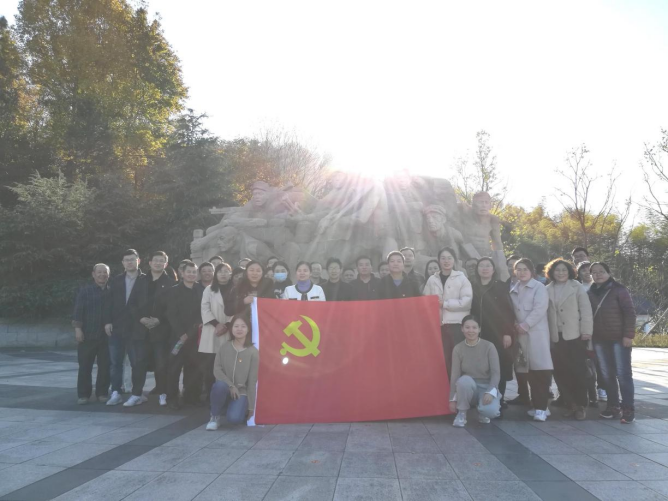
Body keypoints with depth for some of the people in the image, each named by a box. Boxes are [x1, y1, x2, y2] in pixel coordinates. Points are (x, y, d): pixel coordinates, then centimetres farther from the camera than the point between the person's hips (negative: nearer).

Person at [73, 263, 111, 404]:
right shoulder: (85, 291, 3)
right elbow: (78, 311, -3)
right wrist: (77, 328, -12)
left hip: (107, 335, 2)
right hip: (88, 335, -2)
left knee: (105, 366, 4)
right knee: (85, 366, 3)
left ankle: (102, 393, 15)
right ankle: (83, 394, 13)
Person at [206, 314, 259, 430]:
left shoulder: (253, 352, -6)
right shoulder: (224, 347, 0)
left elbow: (252, 381, -5)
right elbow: (216, 370, -5)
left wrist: (251, 406, -3)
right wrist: (231, 386, -18)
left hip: (241, 392, -1)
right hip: (225, 389, 2)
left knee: (234, 418, -28)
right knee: (220, 385, -35)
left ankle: (242, 409, 11)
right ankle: (215, 417, -8)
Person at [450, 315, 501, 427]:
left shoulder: (489, 346, -12)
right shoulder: (458, 349, -8)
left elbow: (496, 372, -13)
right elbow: (455, 375, -7)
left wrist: (490, 392, -26)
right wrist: (453, 399, -8)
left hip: (487, 387, -1)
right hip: (468, 387, 1)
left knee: (491, 411, -31)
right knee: (465, 380, -36)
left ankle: (482, 412, 8)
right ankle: (461, 413, -11)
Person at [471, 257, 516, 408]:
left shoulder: (501, 286, 4)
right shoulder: (472, 287, 10)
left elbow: (508, 311, -2)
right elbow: (470, 311, 8)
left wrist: (508, 333, -10)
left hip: (499, 334, -1)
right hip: (479, 335, 2)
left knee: (500, 368, -1)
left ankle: (499, 400, 9)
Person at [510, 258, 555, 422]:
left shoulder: (539, 287, 0)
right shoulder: (513, 290, 16)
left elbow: (540, 309, -11)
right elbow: (511, 311, 14)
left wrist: (525, 325, -13)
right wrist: (515, 325, -4)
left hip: (536, 333, -5)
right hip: (520, 333, 5)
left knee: (540, 370, -9)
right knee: (528, 370, 6)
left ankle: (541, 407, -5)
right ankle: (537, 405, 15)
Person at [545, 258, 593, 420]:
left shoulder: (577, 286, 1)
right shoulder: (547, 289, 8)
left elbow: (585, 309, -4)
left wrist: (586, 331, -9)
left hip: (575, 335, -3)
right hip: (556, 336, 3)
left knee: (578, 371, 2)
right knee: (560, 372, 3)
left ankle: (581, 405, 13)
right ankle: (570, 404, 15)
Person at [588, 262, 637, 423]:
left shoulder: (619, 289, -4)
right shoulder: (590, 293, 8)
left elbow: (630, 312, -8)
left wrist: (628, 335, -14)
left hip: (619, 338, -4)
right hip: (600, 340, 4)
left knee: (623, 373, -2)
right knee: (607, 374, 7)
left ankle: (628, 409, 3)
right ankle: (613, 406, 16)